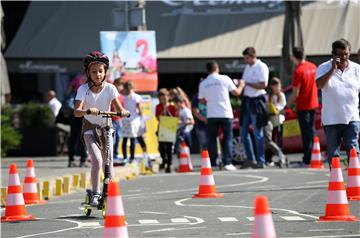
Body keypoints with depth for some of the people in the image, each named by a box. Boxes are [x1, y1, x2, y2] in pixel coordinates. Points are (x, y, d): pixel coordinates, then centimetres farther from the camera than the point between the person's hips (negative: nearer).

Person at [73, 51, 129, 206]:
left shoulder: (110, 88, -10)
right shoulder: (83, 89, -15)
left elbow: (118, 108, -16)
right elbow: (76, 112, -27)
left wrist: (123, 111, -39)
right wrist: (88, 111, -47)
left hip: (106, 129, 2)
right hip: (90, 129, -2)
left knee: (109, 162, 0)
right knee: (97, 160, -20)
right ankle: (95, 194, -8)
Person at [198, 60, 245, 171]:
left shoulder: (203, 84, 3)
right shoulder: (224, 79, -3)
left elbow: (202, 100, 11)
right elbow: (237, 92, 2)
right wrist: (241, 85, 22)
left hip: (211, 115, 1)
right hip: (225, 114, -1)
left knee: (211, 139, 7)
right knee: (228, 138, 5)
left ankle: (212, 163, 2)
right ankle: (227, 163, -3)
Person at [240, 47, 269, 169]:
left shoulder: (261, 67, -10)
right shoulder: (247, 67, 14)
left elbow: (263, 85, -16)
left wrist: (247, 83, -17)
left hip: (257, 101, -8)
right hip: (247, 100, 8)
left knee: (258, 133, -3)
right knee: (243, 132, 8)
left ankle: (261, 161, 2)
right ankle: (251, 159, 16)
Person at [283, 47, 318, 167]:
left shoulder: (298, 71, -17)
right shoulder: (313, 67, 4)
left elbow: (295, 93, -16)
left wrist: (287, 107, -9)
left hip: (303, 106, -7)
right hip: (313, 104, 7)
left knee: (306, 133, -4)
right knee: (312, 131, 14)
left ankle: (307, 161, -3)